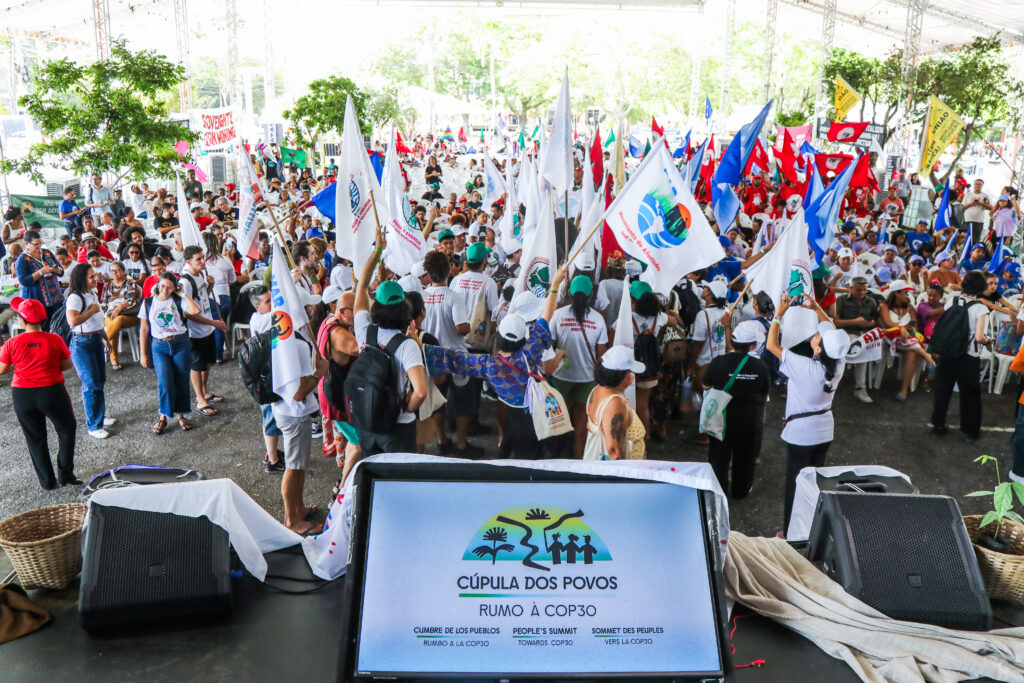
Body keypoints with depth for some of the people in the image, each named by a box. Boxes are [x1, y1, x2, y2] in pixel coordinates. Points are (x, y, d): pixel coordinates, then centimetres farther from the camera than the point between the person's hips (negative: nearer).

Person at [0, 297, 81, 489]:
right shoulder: (55, 340, -12)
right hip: (51, 392, -1)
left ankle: (47, 481, 21)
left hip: (22, 395, 1)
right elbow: (67, 365, -1)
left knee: (35, 438, 15)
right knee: (66, 429, 20)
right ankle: (65, 473, 15)